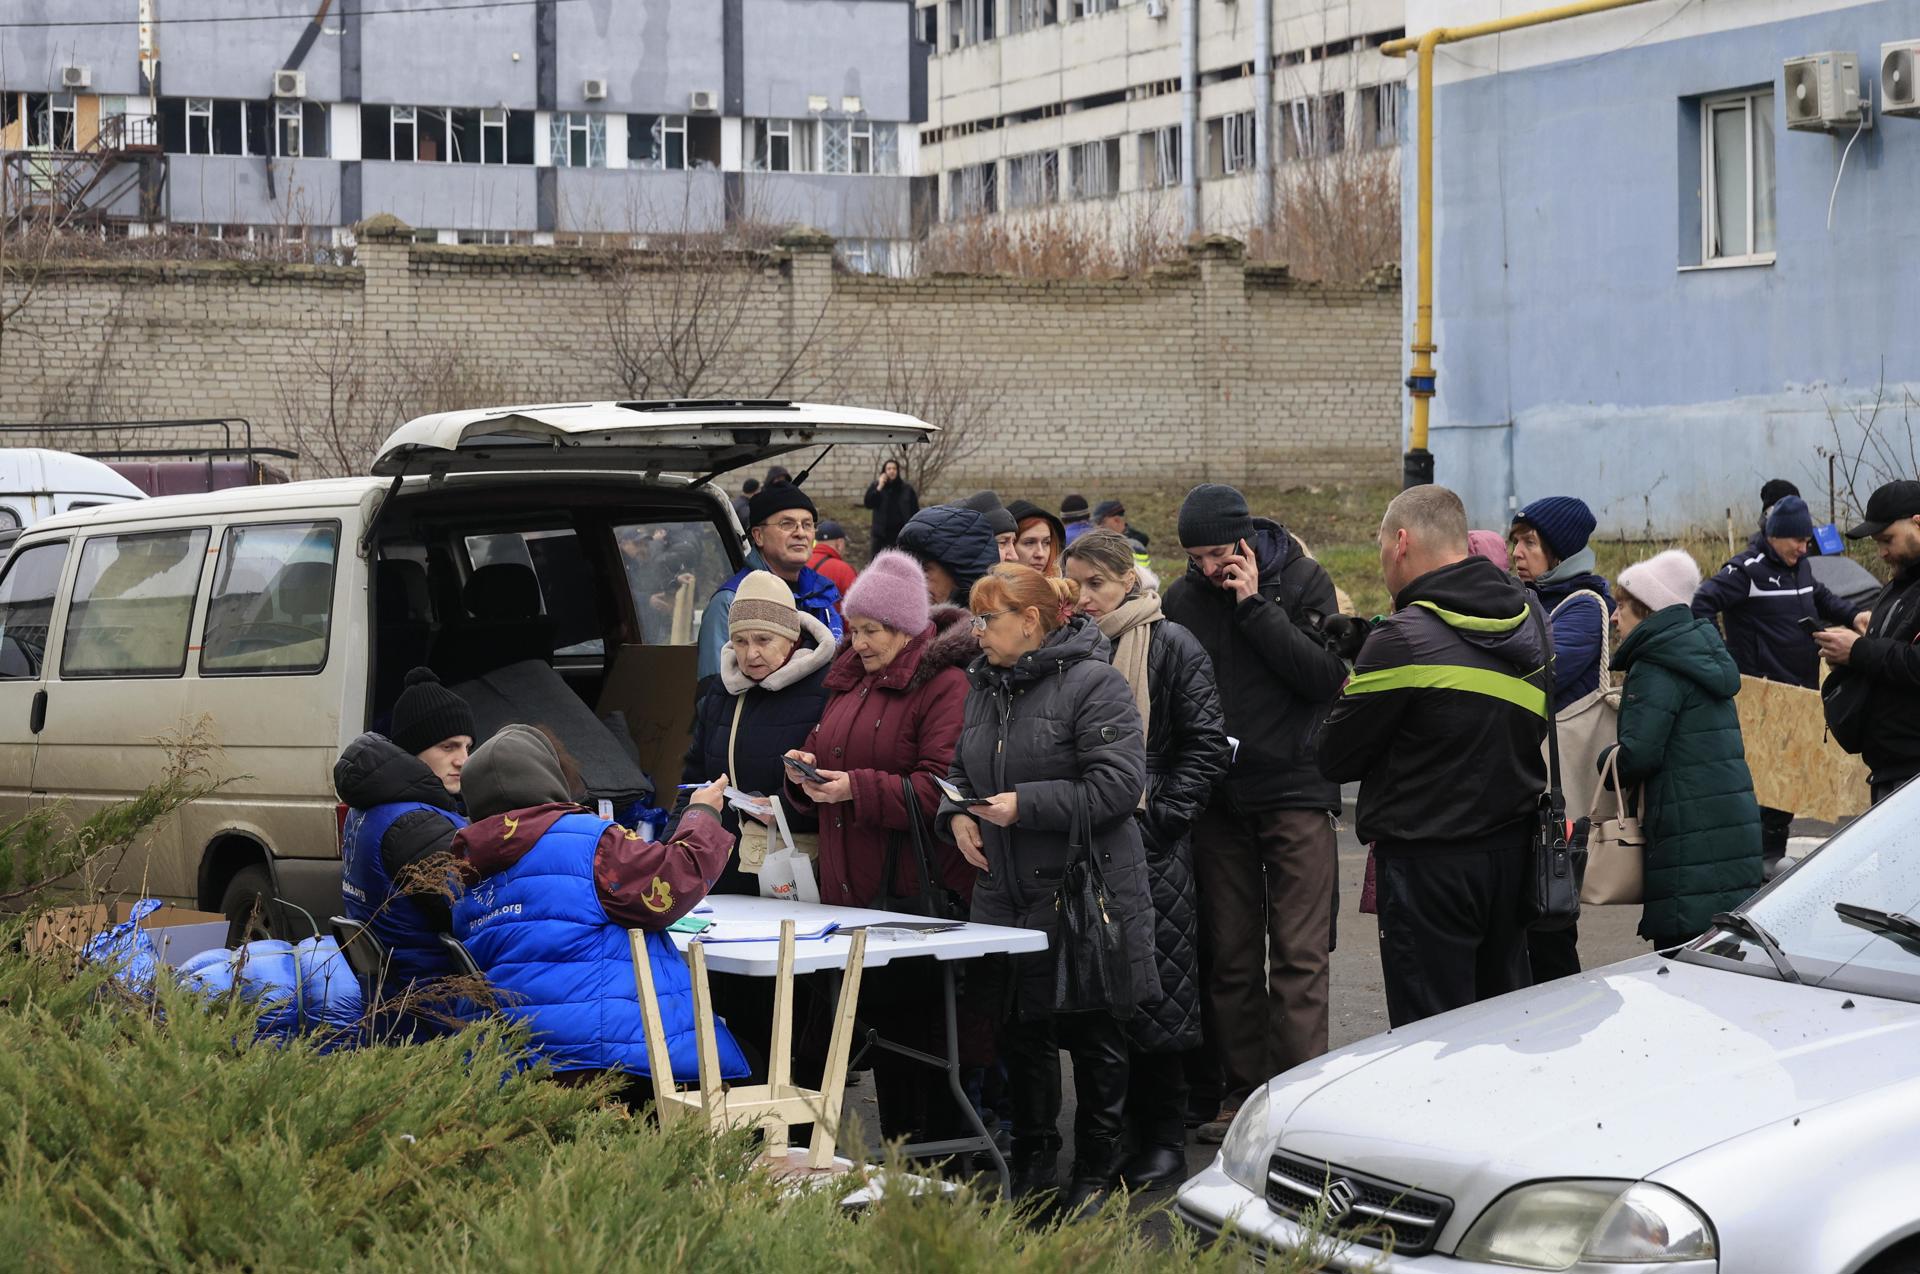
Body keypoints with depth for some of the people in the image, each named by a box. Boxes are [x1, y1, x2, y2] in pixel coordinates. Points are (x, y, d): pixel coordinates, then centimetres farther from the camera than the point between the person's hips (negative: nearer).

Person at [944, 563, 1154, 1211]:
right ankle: (1032, 1162, 25)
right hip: (1006, 891, 7)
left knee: (1093, 1036, 4)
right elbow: (962, 769, 25)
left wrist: (1025, 806, -20)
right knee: (1019, 1034, 12)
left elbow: (1118, 784, -19)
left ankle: (1096, 1170, 15)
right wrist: (957, 812, 2)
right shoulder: (985, 686, 13)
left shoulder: (1094, 684, -11)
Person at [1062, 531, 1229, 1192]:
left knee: (1152, 989, -3)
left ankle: (1162, 1141, 5)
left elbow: (1206, 746, -5)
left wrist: (1158, 814, -12)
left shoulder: (1172, 647, -3)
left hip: (1149, 844, -5)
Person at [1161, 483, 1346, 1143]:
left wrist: (1255, 606, -14)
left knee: (1299, 954, -5)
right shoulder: (1183, 599, 6)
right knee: (1229, 956, 6)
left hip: (1295, 791, -3)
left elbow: (1326, 674, -13)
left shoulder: (1303, 582, -2)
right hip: (1217, 799, 3)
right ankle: (1241, 1094, 13)